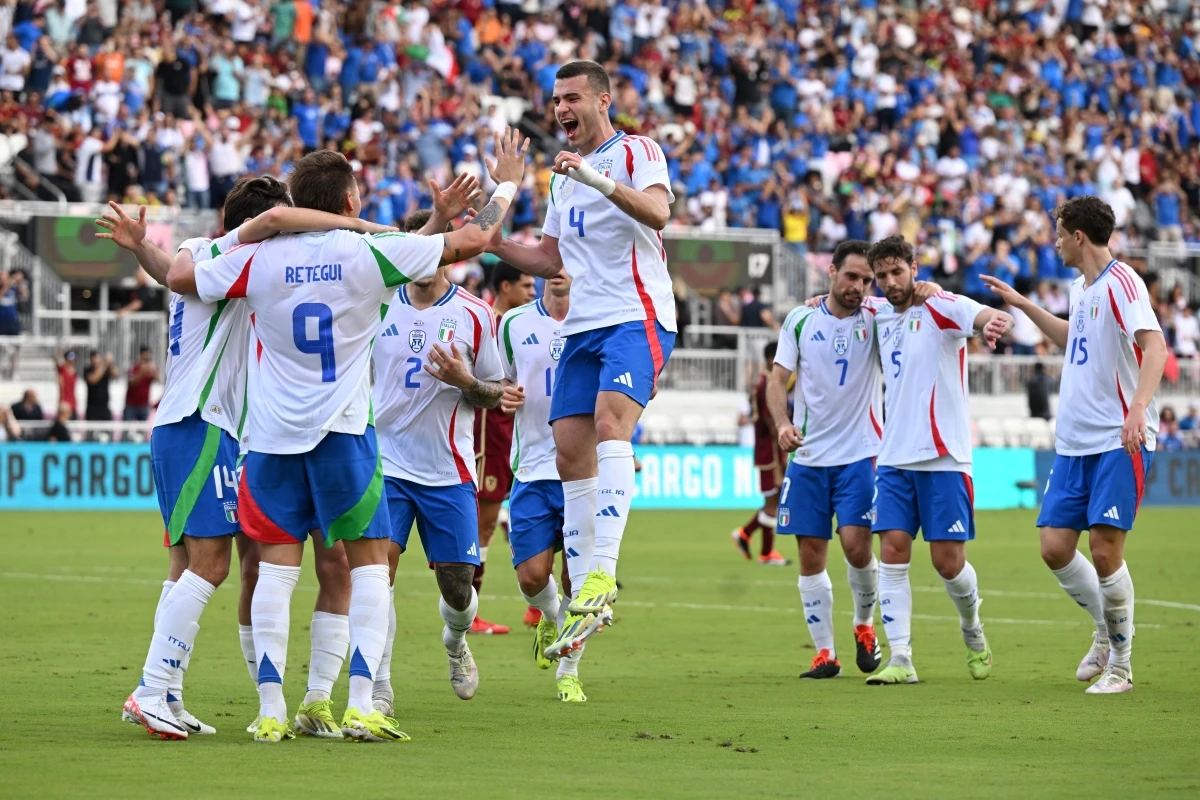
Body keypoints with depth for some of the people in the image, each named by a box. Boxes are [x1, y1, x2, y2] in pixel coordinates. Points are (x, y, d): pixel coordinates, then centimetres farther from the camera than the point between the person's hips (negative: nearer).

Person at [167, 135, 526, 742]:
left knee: (276, 565, 5)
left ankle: (271, 709, 0)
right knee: (369, 562, 4)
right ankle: (360, 706, -7)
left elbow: (178, 277, 9)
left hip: (272, 434, 2)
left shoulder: (259, 257, -2)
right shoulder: (369, 253, -6)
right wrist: (507, 184, 17)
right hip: (343, 431, -2)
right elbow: (472, 240, 1)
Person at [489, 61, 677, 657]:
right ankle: (583, 596, 5)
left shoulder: (637, 152, -1)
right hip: (581, 327, 8)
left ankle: (603, 571, -38)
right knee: (570, 450, 1)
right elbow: (551, 260, 28)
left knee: (610, 417, -28)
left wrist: (600, 180, -35)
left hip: (636, 316, -8)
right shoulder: (564, 174, 22)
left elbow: (658, 210, -22)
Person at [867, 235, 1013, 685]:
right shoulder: (881, 317, 13)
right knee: (893, 551, -7)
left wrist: (996, 323, -50)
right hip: (895, 458, 5)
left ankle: (972, 631, 27)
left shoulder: (940, 307, -6)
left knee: (948, 562, -2)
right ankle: (900, 660, -6)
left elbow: (991, 316, -25)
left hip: (943, 458, -5)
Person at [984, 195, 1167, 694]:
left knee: (1105, 550, -11)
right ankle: (1106, 631, 25)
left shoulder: (1120, 282, -13)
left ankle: (1120, 664, 3)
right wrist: (1022, 305, 34)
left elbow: (1155, 345, -26)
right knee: (1055, 548, 3)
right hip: (1074, 442, 8)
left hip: (1118, 442, -8)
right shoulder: (1081, 288, 14)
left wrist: (1139, 406, -40)